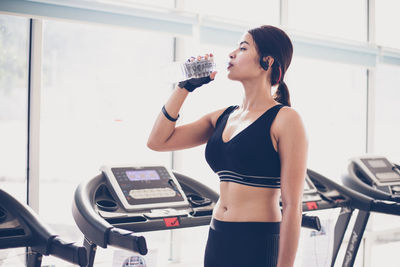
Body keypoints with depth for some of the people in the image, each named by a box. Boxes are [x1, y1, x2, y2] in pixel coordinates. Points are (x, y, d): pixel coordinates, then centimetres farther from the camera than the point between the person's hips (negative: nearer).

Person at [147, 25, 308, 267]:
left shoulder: (285, 119, -10)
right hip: (218, 240, 7)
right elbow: (158, 141, 8)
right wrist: (186, 86, 6)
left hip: (259, 246, -6)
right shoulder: (223, 117, 10)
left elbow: (292, 206, -13)